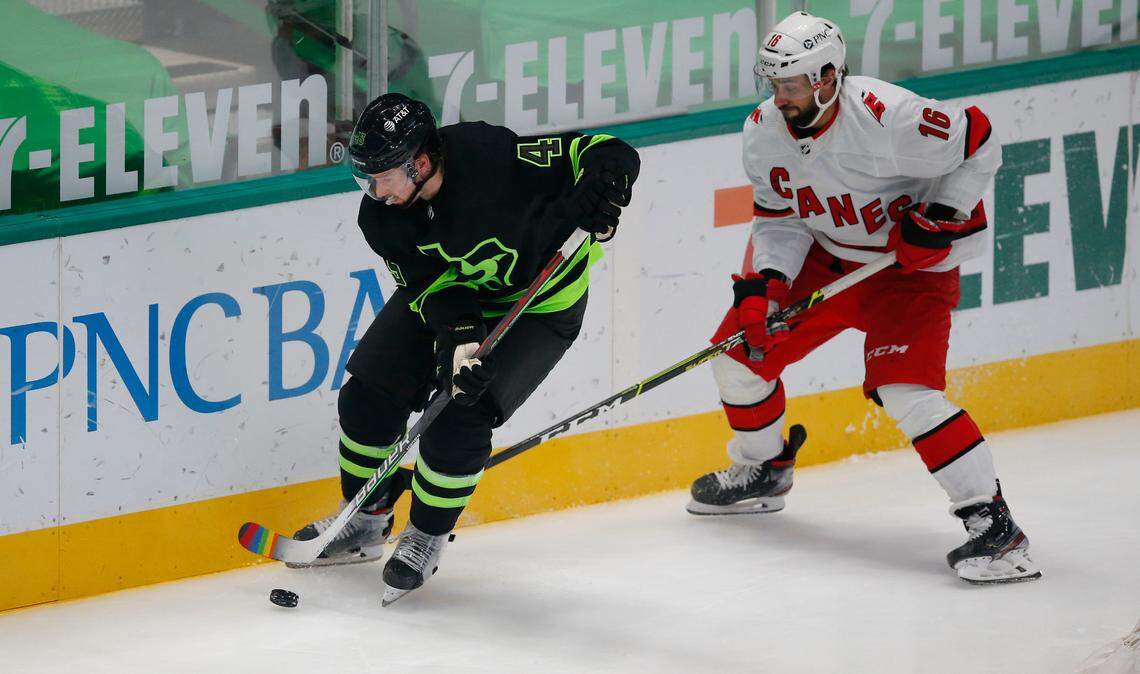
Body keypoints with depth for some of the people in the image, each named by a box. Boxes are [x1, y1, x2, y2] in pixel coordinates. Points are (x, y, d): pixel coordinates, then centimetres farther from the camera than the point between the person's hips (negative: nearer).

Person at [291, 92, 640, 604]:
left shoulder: (492, 156, -34)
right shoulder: (381, 215, -19)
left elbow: (609, 156, -29)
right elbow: (431, 289, -19)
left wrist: (600, 196, -49)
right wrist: (460, 339, -37)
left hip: (536, 306, -5)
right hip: (450, 295, 5)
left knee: (460, 416, -18)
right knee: (369, 394, -3)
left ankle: (427, 536, 4)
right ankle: (366, 522, 19)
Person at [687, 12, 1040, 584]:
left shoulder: (888, 117, -30)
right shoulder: (764, 131, -9)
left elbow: (978, 144, -17)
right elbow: (780, 219, 2)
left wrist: (941, 217, -23)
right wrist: (764, 285, -13)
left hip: (910, 264, -7)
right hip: (826, 258, 7)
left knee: (905, 392, -25)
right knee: (740, 350, 7)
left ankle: (991, 522, -22)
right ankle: (762, 472, 34)